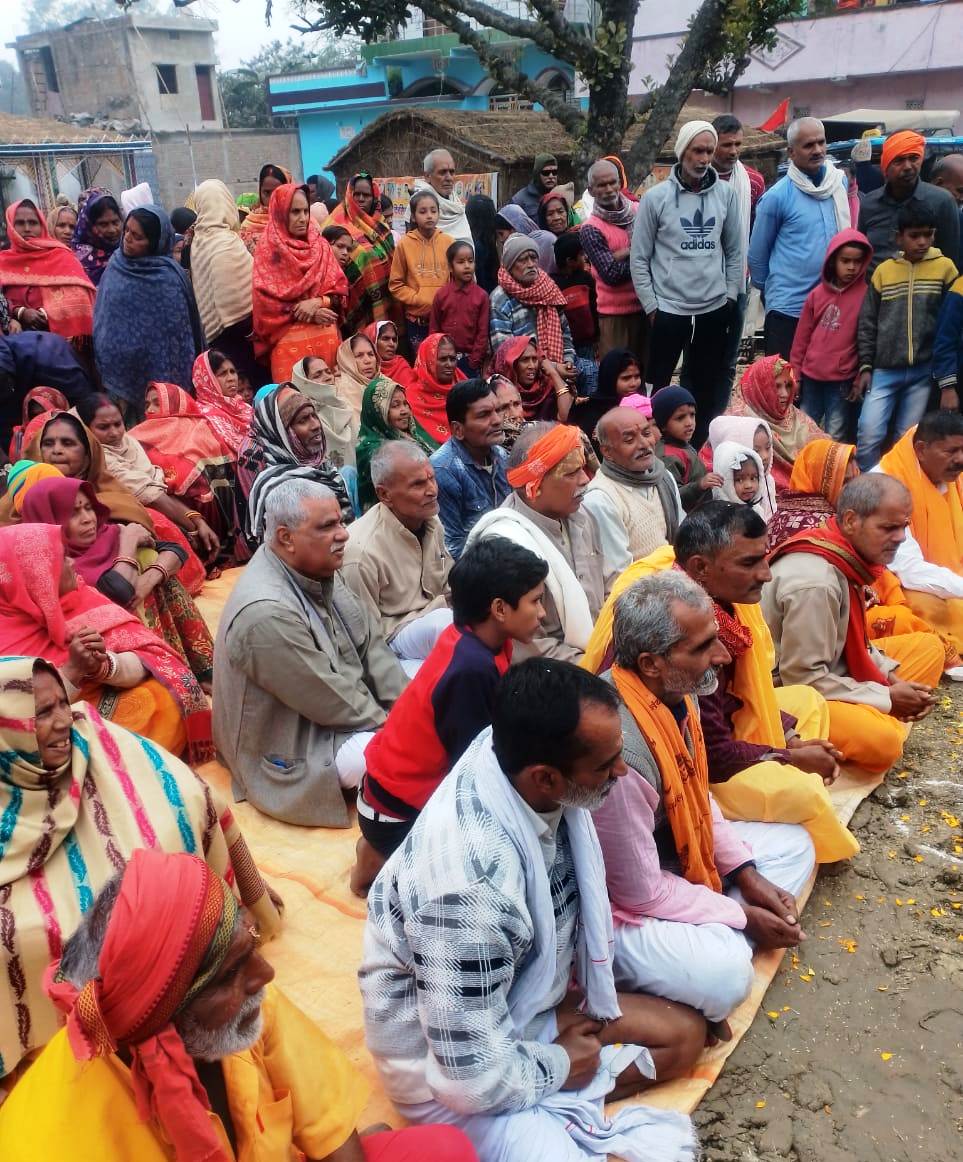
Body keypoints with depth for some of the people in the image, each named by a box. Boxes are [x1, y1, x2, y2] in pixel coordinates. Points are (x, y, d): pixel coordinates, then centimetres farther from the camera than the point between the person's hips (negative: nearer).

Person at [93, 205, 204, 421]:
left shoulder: (167, 278, -13)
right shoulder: (117, 265, 4)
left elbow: (174, 333, -12)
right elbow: (102, 316, 13)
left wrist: (166, 383, -12)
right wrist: (105, 367, 10)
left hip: (153, 373, -5)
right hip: (118, 368, 5)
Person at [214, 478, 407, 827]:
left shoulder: (318, 568, -4)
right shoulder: (267, 613, -32)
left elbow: (370, 643, 1)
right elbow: (334, 704, -24)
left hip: (344, 707, 9)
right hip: (292, 752, -8)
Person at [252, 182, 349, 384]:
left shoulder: (320, 245, 9)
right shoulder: (269, 250, 0)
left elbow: (340, 292, 5)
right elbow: (265, 303, -5)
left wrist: (318, 303, -13)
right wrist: (304, 312, -11)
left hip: (326, 337, 3)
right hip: (289, 340, -3)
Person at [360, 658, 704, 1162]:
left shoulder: (518, 751, -17)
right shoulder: (472, 884, -39)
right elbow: (478, 1077, -27)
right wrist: (562, 1064, -10)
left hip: (524, 998, 8)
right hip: (453, 1072, -8)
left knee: (685, 1034, 11)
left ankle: (563, 1110, 6)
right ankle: (570, 1117, 4)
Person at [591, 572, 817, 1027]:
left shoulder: (676, 689, -10)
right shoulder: (619, 746, -36)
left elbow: (697, 795, 9)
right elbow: (640, 891, -25)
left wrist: (745, 872, 1)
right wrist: (742, 915, -13)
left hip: (670, 847, 9)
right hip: (616, 897, -9)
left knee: (792, 845, 12)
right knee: (722, 973, -32)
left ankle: (714, 940, -1)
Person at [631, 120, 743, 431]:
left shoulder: (726, 193, 3)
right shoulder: (656, 197, -5)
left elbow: (735, 251, 9)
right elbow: (639, 258, -3)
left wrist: (731, 295, 3)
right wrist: (651, 306, -6)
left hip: (714, 309, 3)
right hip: (668, 310, -3)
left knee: (709, 388, 12)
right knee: (659, 385, 5)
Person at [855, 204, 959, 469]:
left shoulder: (945, 268, 2)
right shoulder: (883, 270, 5)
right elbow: (867, 323, 8)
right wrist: (865, 366, 2)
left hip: (924, 371, 0)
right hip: (885, 370, 0)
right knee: (869, 434, -10)